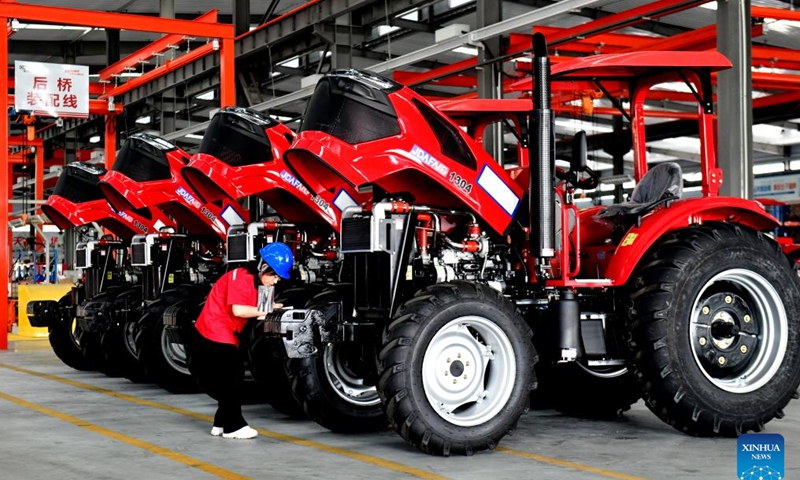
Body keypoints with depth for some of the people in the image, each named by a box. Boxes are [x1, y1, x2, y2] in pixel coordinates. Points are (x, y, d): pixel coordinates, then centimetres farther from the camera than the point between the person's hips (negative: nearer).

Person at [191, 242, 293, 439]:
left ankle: (222, 424, 21)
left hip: (225, 335, 10)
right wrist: (264, 311, -20)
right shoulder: (241, 277, -19)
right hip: (214, 333, -10)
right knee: (229, 379, -7)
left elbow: (251, 309, 5)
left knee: (232, 379, 13)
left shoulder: (256, 282, 11)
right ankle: (233, 426, -1)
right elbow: (237, 310, -27)